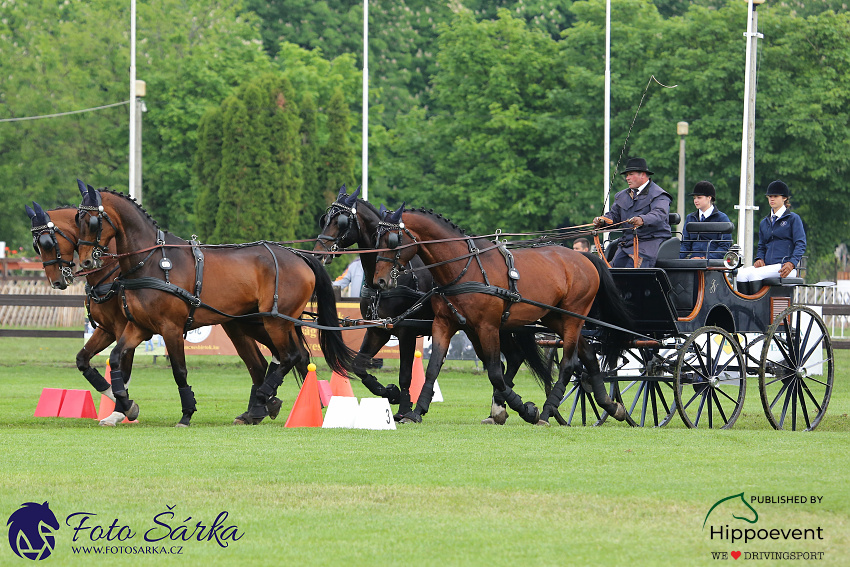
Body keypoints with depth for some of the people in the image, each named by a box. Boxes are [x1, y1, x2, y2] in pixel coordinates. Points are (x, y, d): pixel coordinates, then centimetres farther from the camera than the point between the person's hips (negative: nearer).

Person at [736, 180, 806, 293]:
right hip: (767, 266, 6)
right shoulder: (764, 222, 25)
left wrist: (791, 263, -19)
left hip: (784, 267, -6)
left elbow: (800, 244, -2)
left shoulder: (793, 219, 7)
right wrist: (759, 259, 4)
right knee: (741, 273, -24)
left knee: (754, 274, -32)